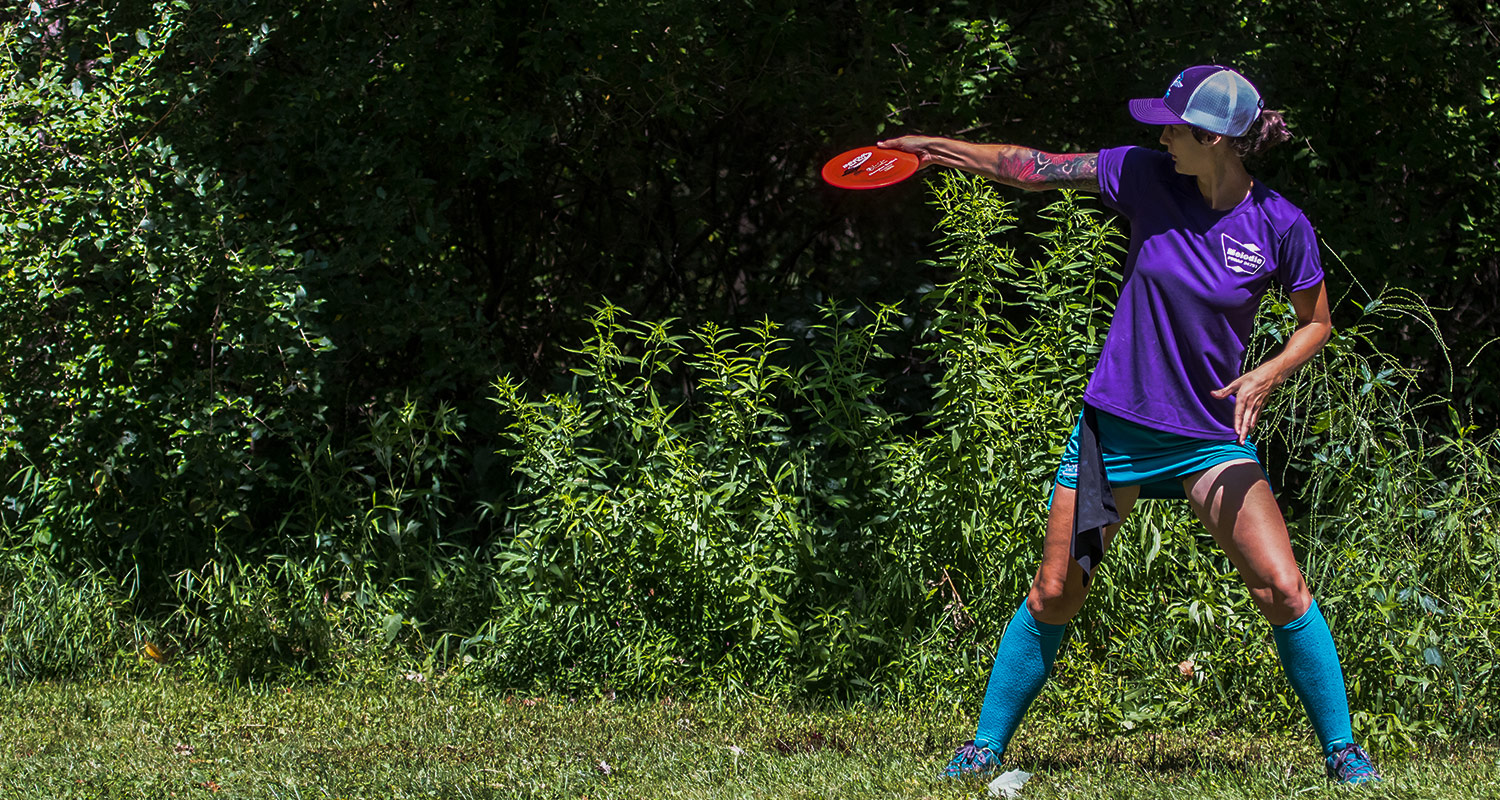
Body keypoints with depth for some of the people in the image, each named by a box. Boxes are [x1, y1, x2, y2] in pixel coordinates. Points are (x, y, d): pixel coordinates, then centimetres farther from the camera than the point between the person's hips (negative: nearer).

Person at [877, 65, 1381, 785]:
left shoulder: (1281, 226, -11)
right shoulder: (1148, 178, -7)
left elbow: (1316, 322, 3)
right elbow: (1038, 169, 2)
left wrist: (1267, 375, -14)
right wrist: (942, 150, 0)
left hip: (1211, 438, -2)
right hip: (1116, 424, 2)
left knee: (1282, 590, -14)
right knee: (1053, 594, 4)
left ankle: (1341, 749, 1)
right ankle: (986, 746, 18)